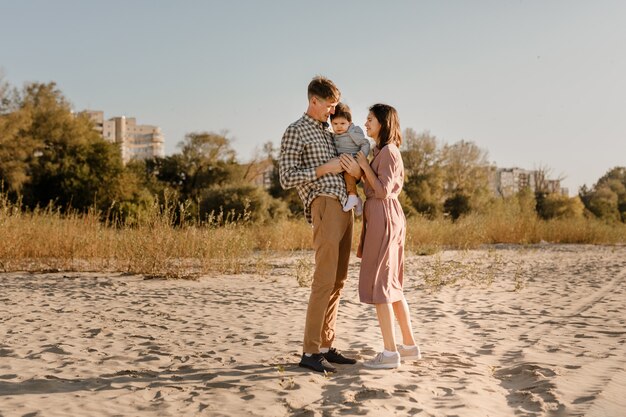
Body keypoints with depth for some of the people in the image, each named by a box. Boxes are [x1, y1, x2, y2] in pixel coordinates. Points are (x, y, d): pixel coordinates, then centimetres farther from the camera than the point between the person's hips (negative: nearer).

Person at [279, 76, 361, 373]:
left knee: (338, 281, 8)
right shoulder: (295, 132, -1)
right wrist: (325, 169, -12)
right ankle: (309, 351, -8)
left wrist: (355, 170, 4)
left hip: (344, 207, 9)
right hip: (324, 206, -9)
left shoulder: (329, 131, 24)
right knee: (325, 281, -12)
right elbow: (287, 178, -9)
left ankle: (326, 346, 13)